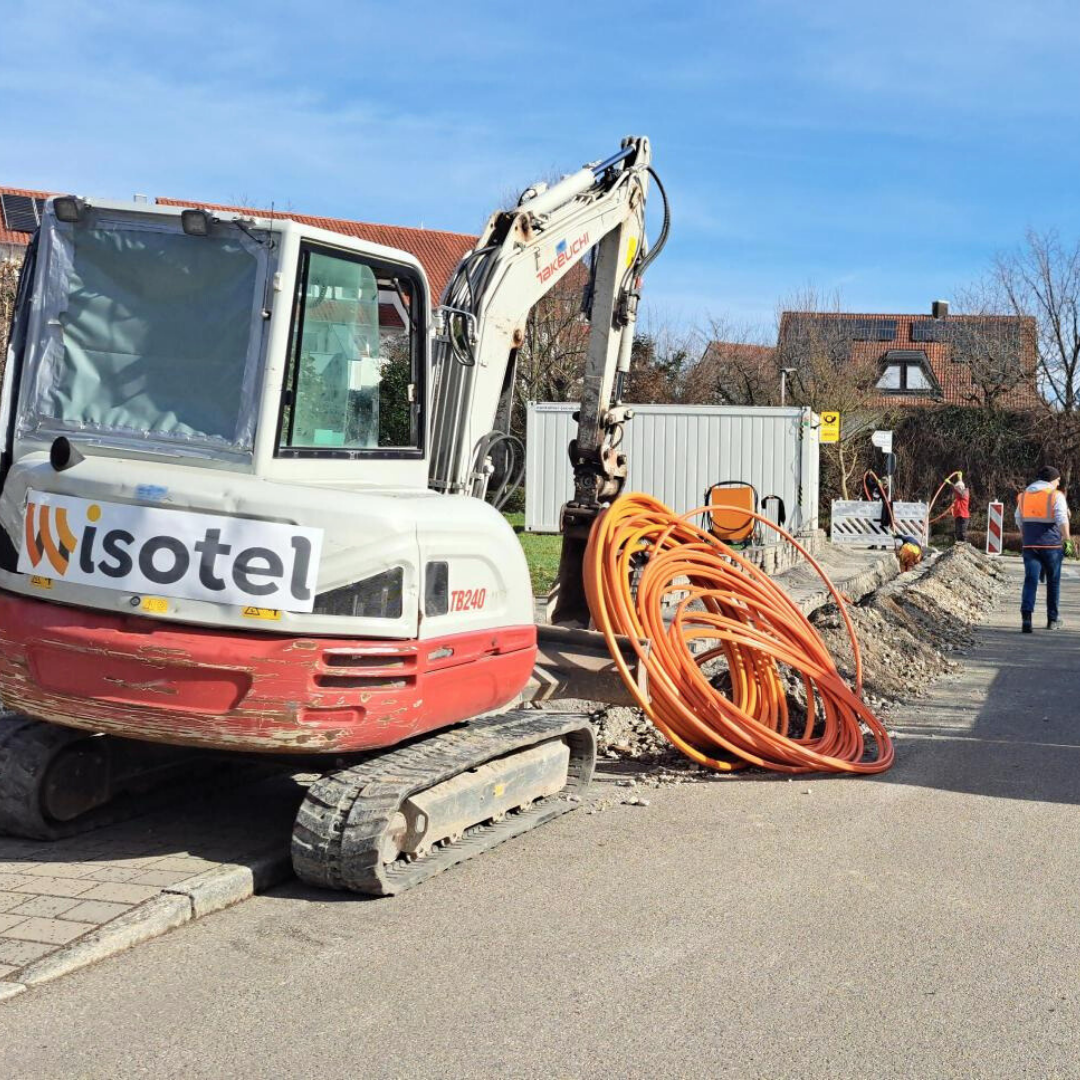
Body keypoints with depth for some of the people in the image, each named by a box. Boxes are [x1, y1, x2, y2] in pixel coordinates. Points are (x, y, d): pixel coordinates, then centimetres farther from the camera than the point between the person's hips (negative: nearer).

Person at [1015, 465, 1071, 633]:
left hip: (1030, 545, 3)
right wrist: (1066, 538, -8)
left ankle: (1026, 615, -22)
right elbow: (1062, 520, -16)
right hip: (1052, 544, -3)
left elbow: (1019, 520, 15)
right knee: (1053, 581, 12)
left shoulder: (1024, 495, 10)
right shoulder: (1056, 496, -6)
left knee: (1030, 580, -2)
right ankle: (1053, 619, 20)